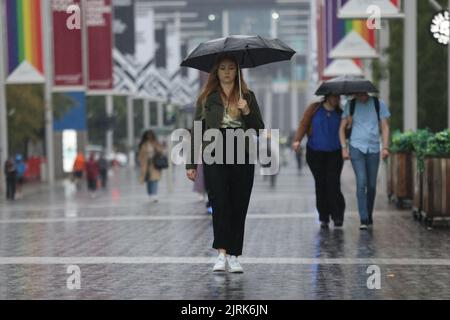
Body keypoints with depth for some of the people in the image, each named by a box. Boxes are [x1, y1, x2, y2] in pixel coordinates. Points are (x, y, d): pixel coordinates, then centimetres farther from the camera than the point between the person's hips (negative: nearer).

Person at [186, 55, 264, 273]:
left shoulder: (248, 97, 11)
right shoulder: (207, 98, 6)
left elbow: (259, 129, 8)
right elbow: (197, 131, 6)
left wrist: (247, 112, -10)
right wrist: (191, 164, 2)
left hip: (242, 157, 2)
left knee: (239, 208, 2)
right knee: (220, 204, -14)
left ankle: (233, 256, 8)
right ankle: (222, 254, -14)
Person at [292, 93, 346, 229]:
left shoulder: (339, 113, 10)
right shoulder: (314, 109, 4)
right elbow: (303, 125, 0)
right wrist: (297, 140, -12)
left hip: (334, 153, 0)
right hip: (315, 153, 0)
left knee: (333, 183, -12)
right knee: (320, 184, 0)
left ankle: (337, 216, -8)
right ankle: (324, 218, 8)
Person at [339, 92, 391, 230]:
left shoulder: (378, 104, 4)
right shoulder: (350, 105, 4)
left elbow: (385, 127, 3)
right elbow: (342, 128, 7)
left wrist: (385, 147, -9)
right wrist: (344, 148, -4)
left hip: (373, 149, 1)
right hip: (356, 148, -1)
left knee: (372, 185, 6)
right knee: (361, 182, -14)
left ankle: (369, 217, 23)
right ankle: (364, 219, -15)